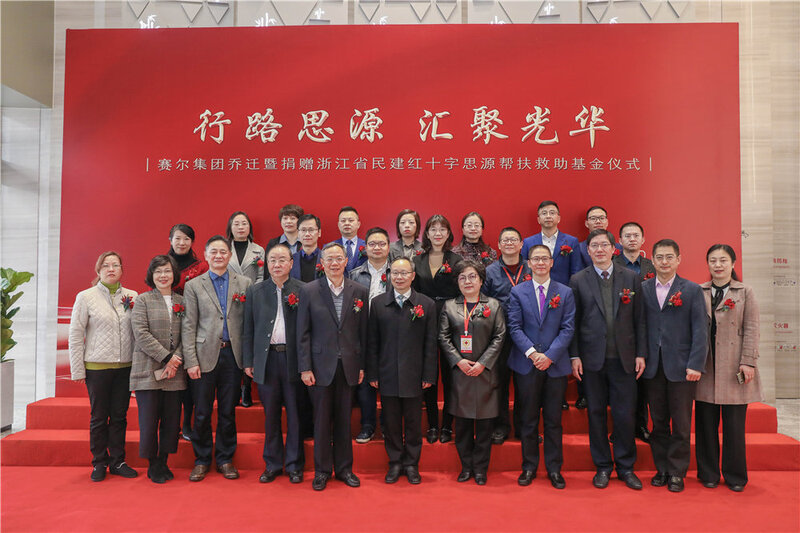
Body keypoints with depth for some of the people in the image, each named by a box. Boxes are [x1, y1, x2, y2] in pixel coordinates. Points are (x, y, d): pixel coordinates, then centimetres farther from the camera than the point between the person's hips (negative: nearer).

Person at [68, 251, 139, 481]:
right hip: (97, 367, -2)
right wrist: (77, 370, -3)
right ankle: (99, 463, 22)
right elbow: (75, 335, -1)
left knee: (120, 416, 9)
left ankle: (117, 462, 21)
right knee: (99, 417, 8)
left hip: (125, 367, 2)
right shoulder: (86, 297, -1)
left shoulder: (132, 297, 4)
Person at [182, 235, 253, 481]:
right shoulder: (193, 286, 5)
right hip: (205, 356, 0)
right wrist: (191, 361, -6)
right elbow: (188, 327, 1)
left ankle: (225, 459, 23)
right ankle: (202, 460, 23)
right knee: (202, 413, 6)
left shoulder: (244, 283, 6)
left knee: (228, 412, 9)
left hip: (233, 355, 1)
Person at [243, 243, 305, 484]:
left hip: (293, 359, -2)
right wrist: (248, 361, 5)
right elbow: (248, 329, 9)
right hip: (266, 358, 2)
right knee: (270, 414, 9)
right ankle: (272, 464, 23)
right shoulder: (255, 291, 9)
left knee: (294, 414, 5)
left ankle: (294, 465, 18)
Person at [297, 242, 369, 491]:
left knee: (344, 419, 11)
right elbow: (302, 333, -2)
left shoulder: (359, 292, 4)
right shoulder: (309, 291, -1)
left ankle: (344, 468, 25)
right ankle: (322, 470, 22)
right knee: (322, 419, 7)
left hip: (349, 366, 2)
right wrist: (305, 368, -6)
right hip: (321, 365, -1)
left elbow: (363, 332, 6)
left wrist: (362, 365, 3)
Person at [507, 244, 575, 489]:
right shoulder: (518, 292, 4)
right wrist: (531, 352, -13)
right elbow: (515, 327, -1)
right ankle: (529, 466, 21)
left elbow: (568, 328, -1)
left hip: (556, 364, 0)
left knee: (553, 420, 7)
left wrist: (549, 355, -12)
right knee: (528, 419, 8)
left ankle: (554, 468, 20)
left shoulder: (565, 292, 5)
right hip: (526, 365, 0)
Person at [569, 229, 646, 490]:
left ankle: (626, 467, 22)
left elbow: (639, 319, 6)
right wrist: (574, 356, -3)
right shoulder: (578, 280, 3)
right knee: (596, 413, 8)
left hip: (623, 358, 1)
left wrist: (641, 353, 1)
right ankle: (602, 466, 22)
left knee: (625, 415, 5)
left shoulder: (631, 278, 6)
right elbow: (573, 321, 2)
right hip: (592, 358, 0)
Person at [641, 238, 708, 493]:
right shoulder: (642, 289, 6)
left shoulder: (692, 290, 1)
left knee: (681, 424, 5)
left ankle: (677, 472, 18)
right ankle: (662, 469, 23)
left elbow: (700, 330, -4)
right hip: (653, 366, 2)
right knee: (658, 422, 11)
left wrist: (695, 365, -11)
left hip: (681, 367, -2)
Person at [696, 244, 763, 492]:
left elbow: (751, 330, 0)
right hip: (705, 368, 1)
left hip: (733, 367, -1)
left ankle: (735, 476, 19)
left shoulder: (745, 293, 4)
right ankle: (708, 473, 19)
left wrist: (748, 362, -8)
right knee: (706, 423, 6)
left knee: (734, 425, 4)